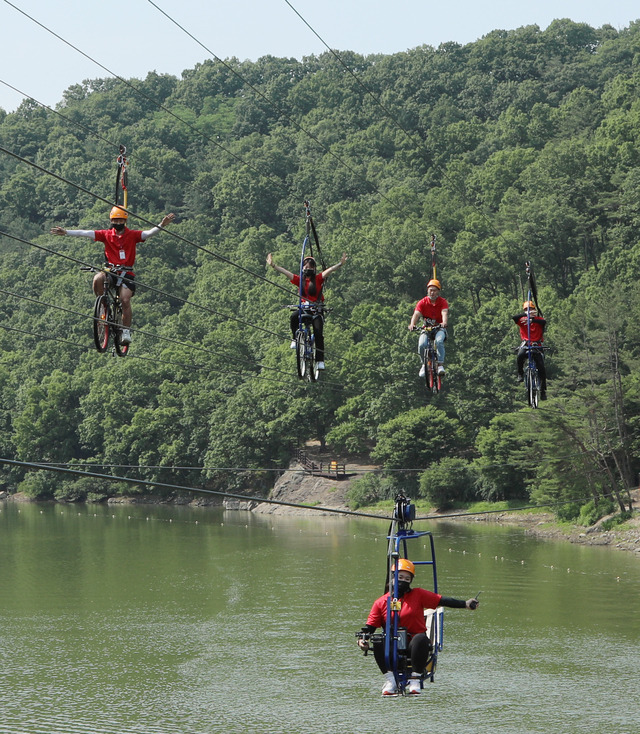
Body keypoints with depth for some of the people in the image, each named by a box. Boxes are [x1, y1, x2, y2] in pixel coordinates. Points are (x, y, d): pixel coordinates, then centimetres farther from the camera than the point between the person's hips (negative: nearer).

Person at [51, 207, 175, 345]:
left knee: (125, 300, -18)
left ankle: (126, 331, -8)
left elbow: (149, 233, -10)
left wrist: (161, 225, -28)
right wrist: (66, 232, -6)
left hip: (126, 274, -1)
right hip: (110, 271, 1)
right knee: (98, 278, -32)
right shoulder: (106, 234, 6)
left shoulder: (132, 235, 3)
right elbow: (85, 233, 1)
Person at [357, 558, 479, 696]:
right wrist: (362, 640, -14)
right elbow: (369, 626, 6)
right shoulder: (381, 603, 8)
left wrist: (465, 604, -15)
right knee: (378, 641, -30)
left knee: (421, 638, -35)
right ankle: (390, 680, -25)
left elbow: (442, 600, -2)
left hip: (415, 647, -1)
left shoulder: (418, 595, 6)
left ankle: (415, 679, -29)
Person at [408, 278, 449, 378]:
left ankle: (440, 365, -27)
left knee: (439, 341, -34)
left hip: (439, 328, -1)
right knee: (422, 344, -26)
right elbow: (416, 314, -23)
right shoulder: (422, 302, -9)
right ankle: (424, 364, -1)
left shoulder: (443, 302, -10)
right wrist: (412, 324, -45)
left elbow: (445, 313, -28)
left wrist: (444, 323, -51)